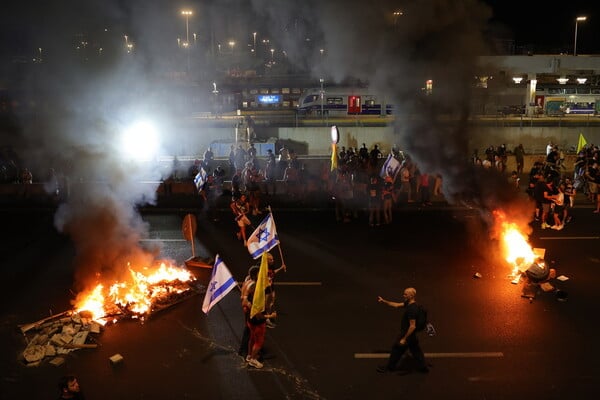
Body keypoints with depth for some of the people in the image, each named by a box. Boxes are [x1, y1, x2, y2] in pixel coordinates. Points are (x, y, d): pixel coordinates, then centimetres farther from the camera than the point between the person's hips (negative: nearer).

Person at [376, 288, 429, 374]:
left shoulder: (412, 309, -31)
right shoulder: (409, 304, -1)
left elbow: (412, 326, -30)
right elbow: (397, 305, 11)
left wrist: (404, 339, -25)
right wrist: (384, 301, 8)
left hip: (407, 334, -8)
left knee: (396, 350, 10)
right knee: (416, 351, 18)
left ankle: (389, 367, 27)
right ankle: (423, 367, 27)